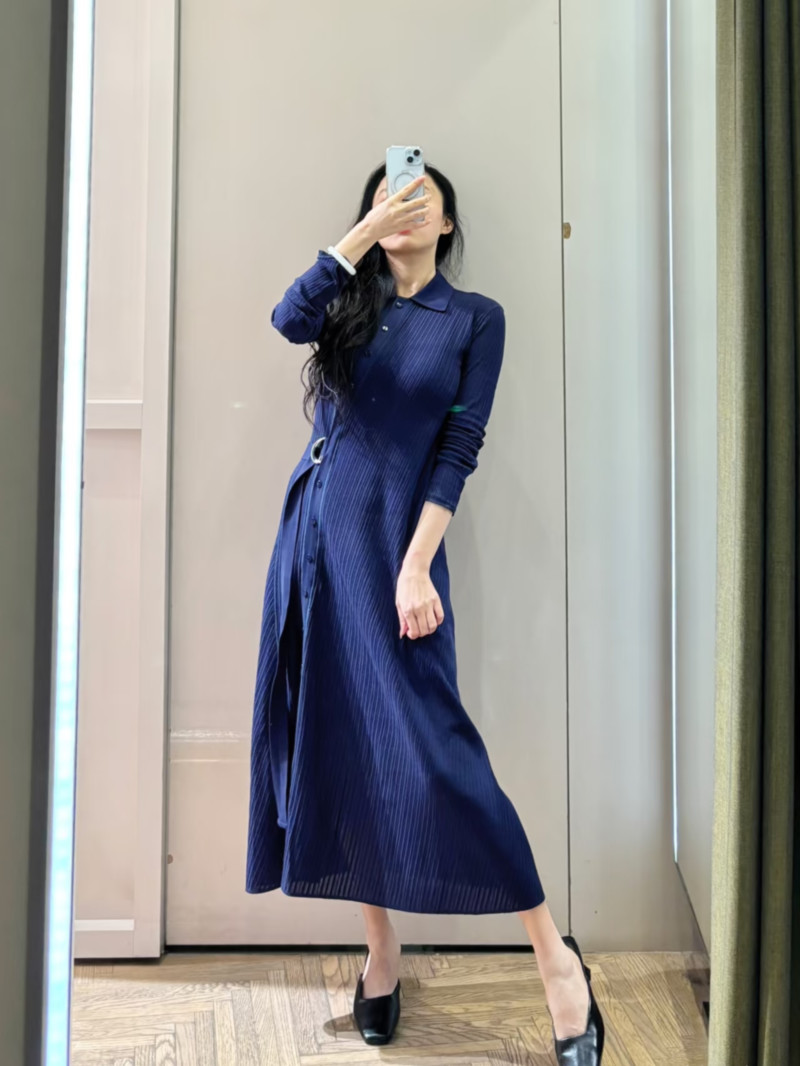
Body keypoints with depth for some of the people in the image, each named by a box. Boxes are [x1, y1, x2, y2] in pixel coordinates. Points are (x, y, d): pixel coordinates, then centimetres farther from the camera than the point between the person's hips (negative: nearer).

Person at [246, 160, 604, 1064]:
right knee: (334, 740, 6)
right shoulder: (352, 303, 15)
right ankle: (380, 945, 21)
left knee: (422, 743, -11)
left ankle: (553, 952, 3)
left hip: (394, 539, -4)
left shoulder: (475, 317, 4)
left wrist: (417, 565, -14)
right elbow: (288, 318, -9)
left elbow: (459, 447, -5)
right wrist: (365, 232, -14)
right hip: (315, 531, 5)